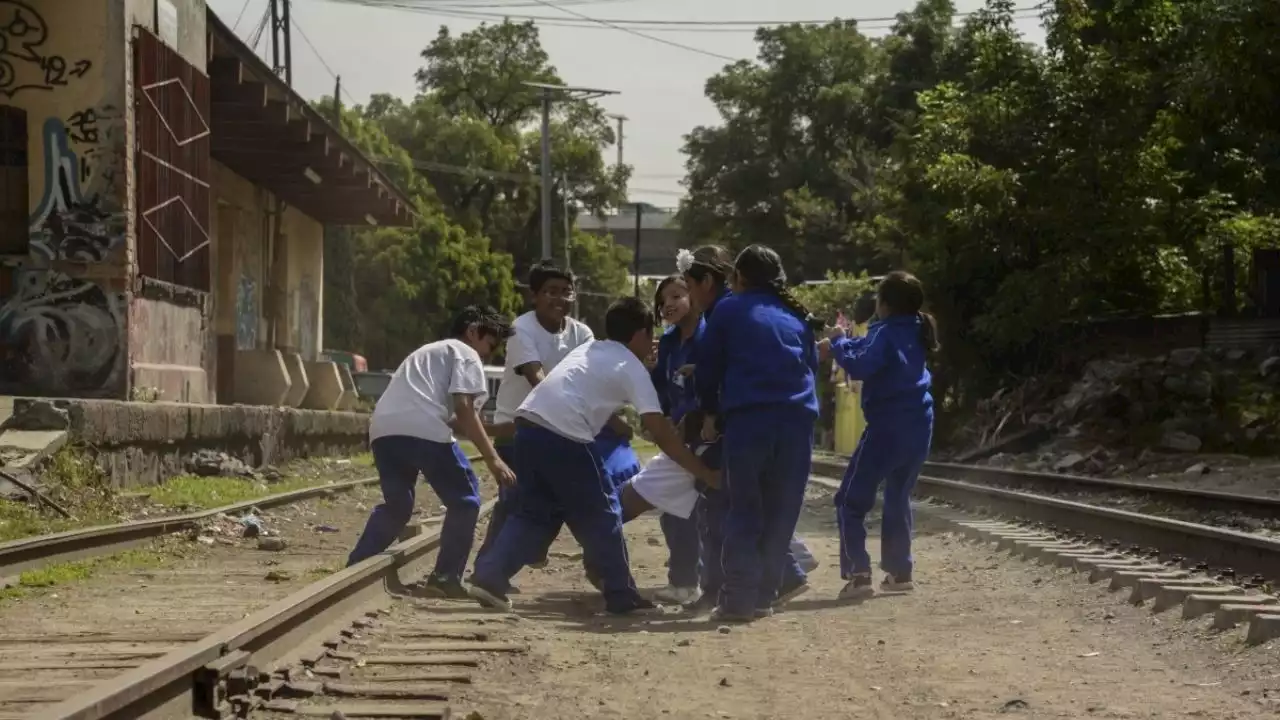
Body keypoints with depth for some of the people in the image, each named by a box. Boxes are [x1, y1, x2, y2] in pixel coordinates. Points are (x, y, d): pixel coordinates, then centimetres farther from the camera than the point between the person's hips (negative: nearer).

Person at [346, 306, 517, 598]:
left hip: (383, 428, 8)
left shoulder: (429, 351, 37)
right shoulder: (466, 354, 11)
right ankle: (446, 577, 5)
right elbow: (464, 409, -3)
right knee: (464, 498, 7)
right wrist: (492, 458, -5)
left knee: (396, 504, 23)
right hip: (422, 429, -8)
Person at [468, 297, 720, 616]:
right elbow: (661, 432, -2)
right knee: (601, 515, 7)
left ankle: (489, 577, 8)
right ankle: (622, 597, 13)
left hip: (528, 424, 7)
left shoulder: (588, 350, 26)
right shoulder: (632, 368, 4)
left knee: (534, 512, 19)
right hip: (564, 436, -7)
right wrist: (706, 473, 0)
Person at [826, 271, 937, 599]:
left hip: (888, 429, -8)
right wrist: (847, 343, 20)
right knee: (898, 498, 22)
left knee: (851, 501, -3)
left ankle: (858, 574, -14)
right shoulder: (914, 333, 14)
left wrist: (839, 344, -10)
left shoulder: (886, 333, -12)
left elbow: (860, 366, -24)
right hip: (917, 428, 8)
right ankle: (900, 572, 23)